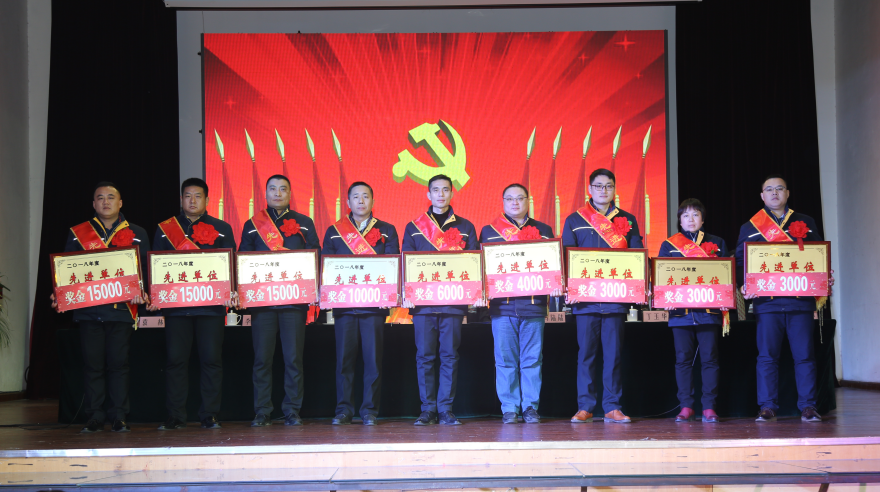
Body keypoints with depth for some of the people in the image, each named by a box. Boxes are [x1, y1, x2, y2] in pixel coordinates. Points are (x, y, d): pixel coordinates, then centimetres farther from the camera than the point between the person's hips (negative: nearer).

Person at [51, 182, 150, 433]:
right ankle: (94, 418, 8)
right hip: (88, 309, 1)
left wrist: (142, 292, -12)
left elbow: (146, 270, 7)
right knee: (92, 364, 2)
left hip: (122, 309, -1)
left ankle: (119, 417, 6)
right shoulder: (77, 233, 13)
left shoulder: (137, 234, 11)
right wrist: (60, 295, -5)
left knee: (118, 363, 0)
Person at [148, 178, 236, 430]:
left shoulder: (221, 229, 12)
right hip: (175, 304, 1)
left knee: (211, 359, -1)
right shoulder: (165, 229, 14)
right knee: (175, 359, -1)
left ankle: (210, 415, 6)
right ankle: (175, 416, 6)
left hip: (211, 303, -1)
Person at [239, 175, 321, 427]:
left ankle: (292, 412, 6)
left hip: (295, 299, 0)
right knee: (262, 358, 0)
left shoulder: (304, 223, 13)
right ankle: (262, 413, 7)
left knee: (293, 358, -1)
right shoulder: (252, 225, 14)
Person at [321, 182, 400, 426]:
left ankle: (370, 410, 5)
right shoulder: (334, 231, 14)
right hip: (343, 303, 1)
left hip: (374, 303, -1)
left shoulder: (387, 231, 11)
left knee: (373, 357, -2)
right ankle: (343, 410, 7)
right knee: (344, 357, 0)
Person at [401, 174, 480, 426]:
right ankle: (428, 409, 6)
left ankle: (445, 409, 5)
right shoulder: (414, 228, 11)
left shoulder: (465, 227, 12)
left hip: (453, 301, 0)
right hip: (423, 301, 0)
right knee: (425, 356, 0)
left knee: (450, 356, 0)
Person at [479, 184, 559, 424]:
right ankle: (509, 409, 6)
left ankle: (531, 407, 8)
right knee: (505, 359, -1)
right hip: (502, 304, 0)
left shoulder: (543, 231, 14)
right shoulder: (489, 231, 13)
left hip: (534, 303, 0)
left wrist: (555, 284, -8)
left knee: (532, 359, 0)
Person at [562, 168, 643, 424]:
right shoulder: (574, 220, 10)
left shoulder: (627, 220, 13)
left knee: (613, 353, 1)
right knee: (586, 353, 0)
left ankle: (612, 407, 6)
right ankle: (585, 407, 5)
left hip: (616, 297, 1)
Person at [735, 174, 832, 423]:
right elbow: (740, 262, 7)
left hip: (801, 299, 1)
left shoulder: (806, 223, 15)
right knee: (767, 356, 0)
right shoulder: (750, 227, 11)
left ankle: (808, 407, 6)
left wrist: (826, 278, -6)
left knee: (804, 355, 0)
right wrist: (744, 285, -10)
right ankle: (768, 407, 5)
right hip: (767, 301, 0)